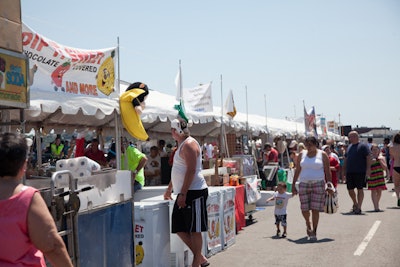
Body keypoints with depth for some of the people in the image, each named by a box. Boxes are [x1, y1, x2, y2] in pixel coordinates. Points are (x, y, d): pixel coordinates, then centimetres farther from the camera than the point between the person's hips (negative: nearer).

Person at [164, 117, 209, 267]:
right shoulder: (182, 145, 20)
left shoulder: (189, 144, -12)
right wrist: (169, 190, 32)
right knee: (180, 229, 9)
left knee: (194, 230, -2)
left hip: (194, 192, -10)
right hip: (184, 193, 10)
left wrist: (183, 194, -22)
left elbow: (191, 170, -20)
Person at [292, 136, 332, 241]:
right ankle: (308, 224, 32)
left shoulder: (322, 155, 2)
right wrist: (293, 185, 8)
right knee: (304, 209, 1)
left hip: (318, 184, -2)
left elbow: (327, 172, 2)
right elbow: (297, 171, 11)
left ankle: (314, 232, 5)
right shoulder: (301, 155, 8)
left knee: (315, 209, -6)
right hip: (303, 184, 2)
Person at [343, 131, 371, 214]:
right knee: (350, 190, 9)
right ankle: (355, 203, 31)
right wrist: (345, 171, 18)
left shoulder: (363, 146, -3)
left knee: (360, 189, -1)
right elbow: (346, 159, 20)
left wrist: (368, 168, -17)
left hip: (360, 172, -6)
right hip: (349, 172, 6)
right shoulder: (349, 147, 16)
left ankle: (358, 207, 3)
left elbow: (368, 157, -9)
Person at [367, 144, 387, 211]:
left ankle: (377, 205, 25)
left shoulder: (382, 157, 8)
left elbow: (385, 168, 0)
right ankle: (376, 207, -9)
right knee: (373, 191, -7)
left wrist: (380, 160, -9)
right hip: (372, 176, -3)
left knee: (379, 191, 6)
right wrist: (371, 162, -14)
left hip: (380, 176, 3)